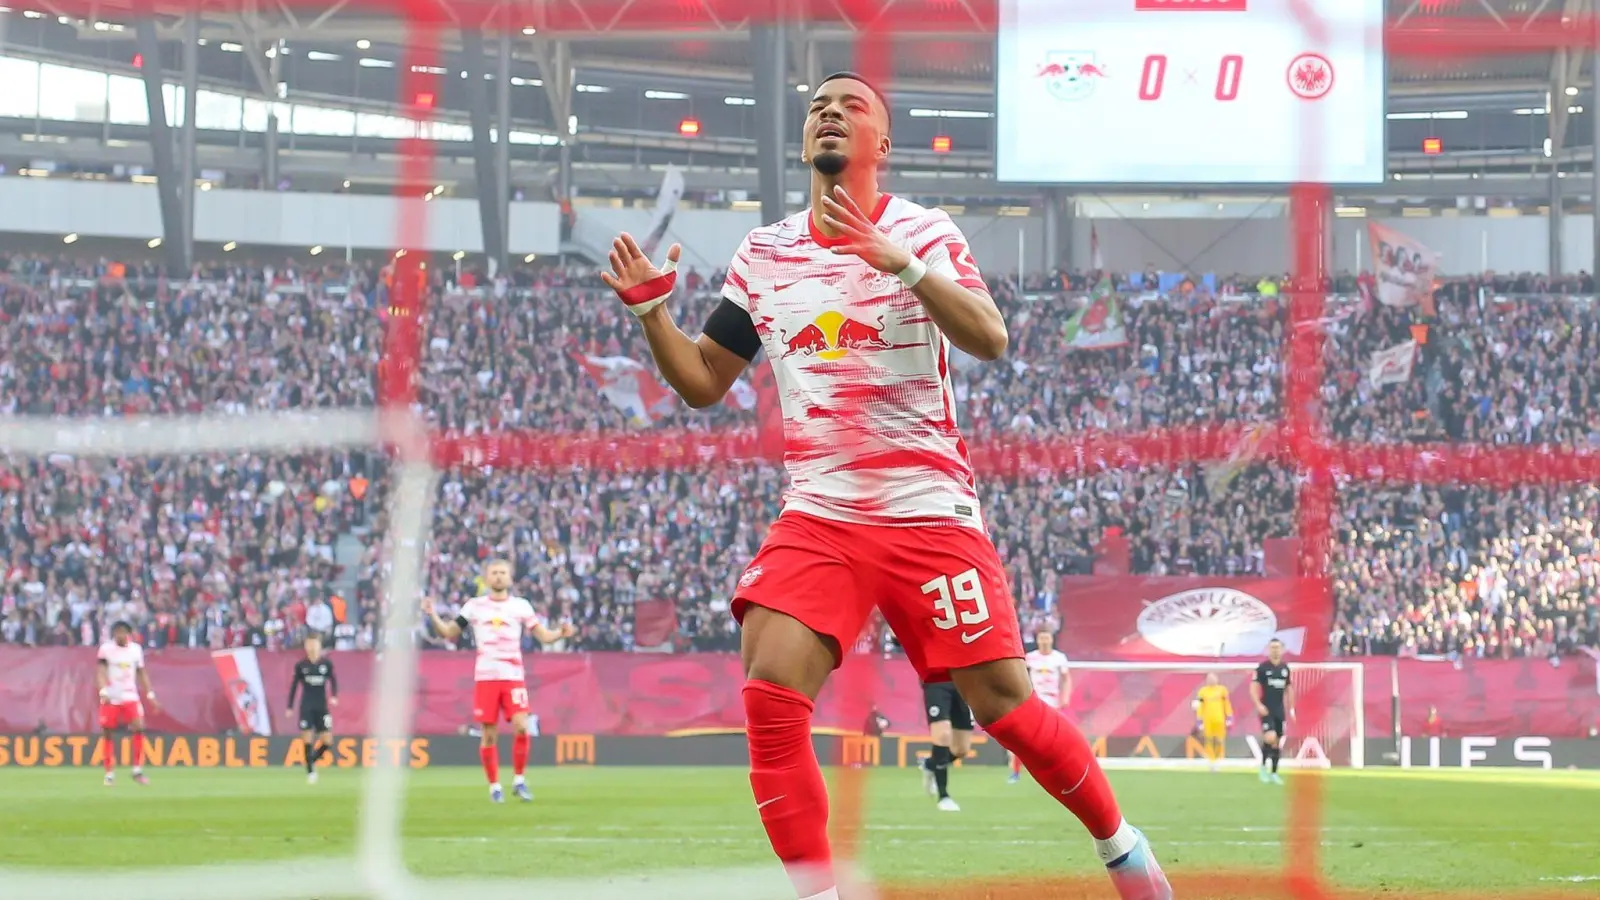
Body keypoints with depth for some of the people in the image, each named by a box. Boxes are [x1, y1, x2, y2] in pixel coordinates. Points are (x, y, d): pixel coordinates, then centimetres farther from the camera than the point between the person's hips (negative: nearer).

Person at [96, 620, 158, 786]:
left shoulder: (136, 649, 6)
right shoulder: (106, 649, -4)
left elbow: (142, 673, 13)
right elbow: (100, 672, -11)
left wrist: (150, 695, 8)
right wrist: (103, 692, -27)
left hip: (130, 696, 2)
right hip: (110, 698, -2)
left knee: (139, 728, -15)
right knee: (107, 734, 0)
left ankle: (137, 771, -7)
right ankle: (110, 774, 12)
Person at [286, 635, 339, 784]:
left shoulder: (327, 663, 0)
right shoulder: (301, 665, 0)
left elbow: (333, 680, 10)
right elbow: (294, 686, 7)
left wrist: (334, 696, -7)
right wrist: (290, 707, 6)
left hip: (322, 706, 1)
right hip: (306, 706, -1)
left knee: (327, 741, -4)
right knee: (307, 738, -6)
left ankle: (312, 760, 23)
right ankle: (310, 772, 5)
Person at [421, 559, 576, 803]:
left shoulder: (521, 606, 7)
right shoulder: (474, 606, 8)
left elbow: (544, 636, 5)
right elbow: (449, 633, 11)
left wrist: (561, 633, -15)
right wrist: (433, 616, -5)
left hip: (514, 676, 0)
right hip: (485, 677, 0)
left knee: (521, 727, -15)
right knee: (489, 735, -1)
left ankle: (519, 780, 1)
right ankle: (494, 786, 10)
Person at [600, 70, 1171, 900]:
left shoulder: (924, 232, -1)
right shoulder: (763, 255, 9)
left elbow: (991, 340, -17)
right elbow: (703, 382, 15)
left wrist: (897, 261, -28)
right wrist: (651, 311, -2)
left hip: (930, 513, -3)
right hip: (817, 518, 3)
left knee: (1004, 703, -5)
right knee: (769, 697, -18)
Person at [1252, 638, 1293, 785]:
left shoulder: (1285, 668, 9)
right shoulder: (1262, 667, -6)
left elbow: (1289, 689, 18)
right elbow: (1253, 688, -8)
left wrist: (1291, 708, 14)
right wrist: (1259, 705, -19)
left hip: (1280, 711, 5)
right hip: (1266, 710, -5)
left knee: (1278, 742, 7)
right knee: (1270, 737, -20)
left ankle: (1274, 773, 16)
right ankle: (1263, 766, 0)